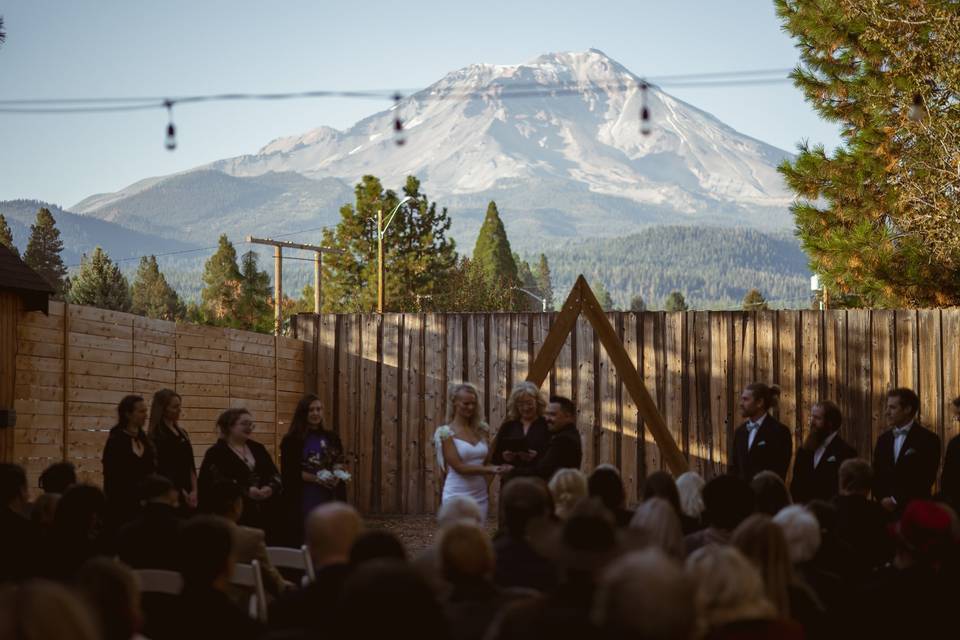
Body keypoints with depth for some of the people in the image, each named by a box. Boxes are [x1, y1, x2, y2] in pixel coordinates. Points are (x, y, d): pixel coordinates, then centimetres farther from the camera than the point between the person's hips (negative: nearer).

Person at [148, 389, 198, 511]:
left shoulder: (182, 434, 14)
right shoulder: (157, 436, -8)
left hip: (187, 494, 7)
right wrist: (183, 493, -9)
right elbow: (163, 469, -11)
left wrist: (194, 491, 1)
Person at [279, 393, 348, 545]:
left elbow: (341, 463, 14)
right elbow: (289, 473, -8)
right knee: (303, 543, -5)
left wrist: (337, 475, -9)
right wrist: (317, 478, -17)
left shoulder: (331, 437, 11)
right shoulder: (292, 440, -3)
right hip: (302, 500, -4)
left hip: (329, 500, 4)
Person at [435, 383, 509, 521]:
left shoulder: (481, 429, 8)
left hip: (480, 496, 5)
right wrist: (490, 470, -20)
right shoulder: (446, 432, -7)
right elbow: (459, 467, -13)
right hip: (457, 497, -5)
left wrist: (487, 486, 5)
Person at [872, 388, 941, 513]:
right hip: (885, 508, 5)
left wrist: (896, 500, -11)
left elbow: (926, 479, -10)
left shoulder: (928, 439, -4)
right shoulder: (883, 439, 14)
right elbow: (876, 475, 13)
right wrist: (882, 499, -5)